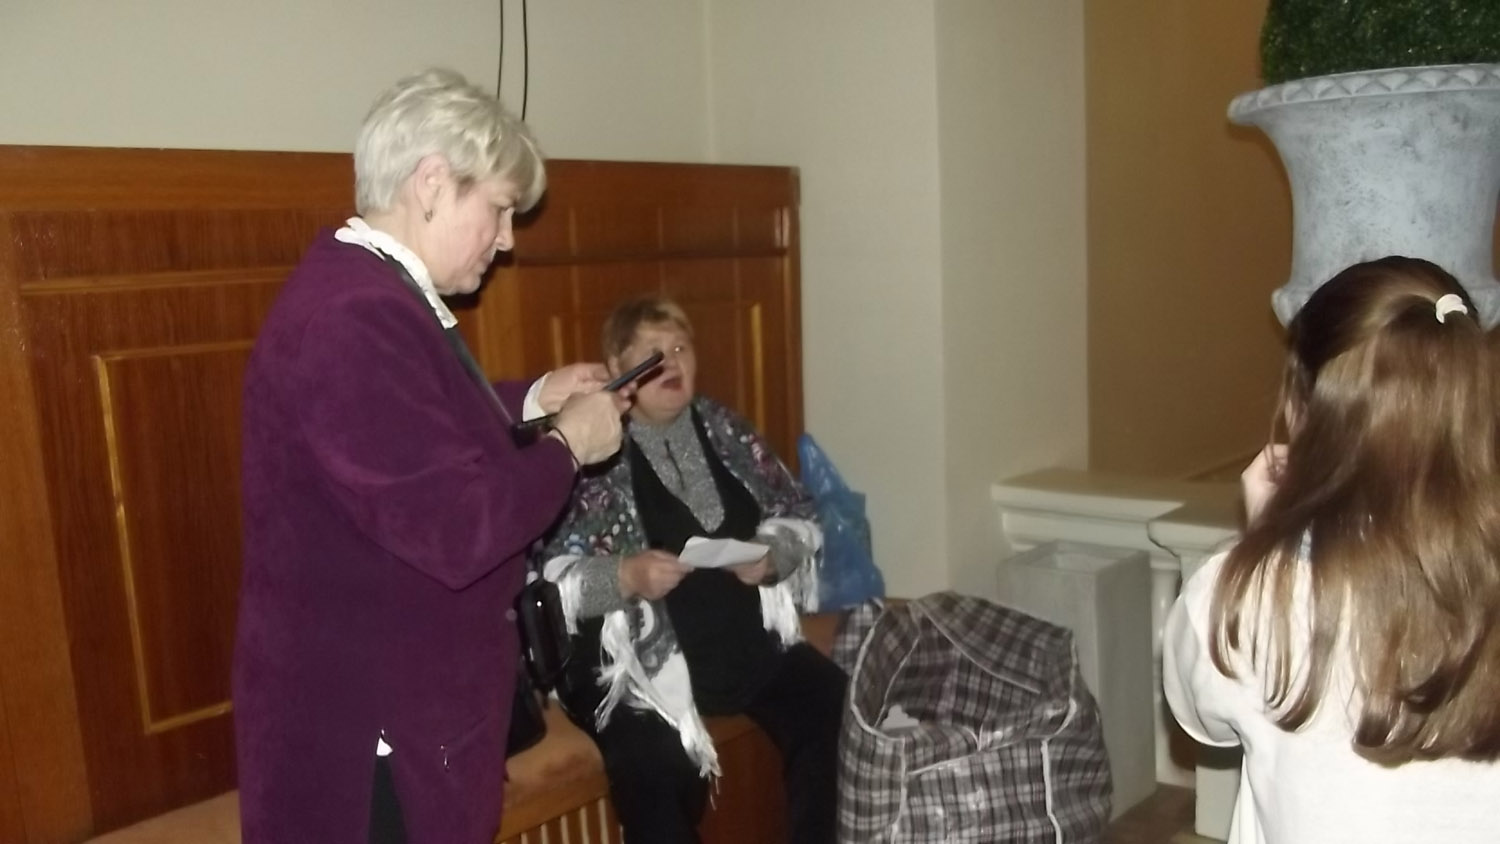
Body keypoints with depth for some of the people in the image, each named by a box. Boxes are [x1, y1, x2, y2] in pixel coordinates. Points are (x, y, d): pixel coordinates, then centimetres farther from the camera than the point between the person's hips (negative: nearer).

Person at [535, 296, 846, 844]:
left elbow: (798, 518, 11)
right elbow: (551, 579, -9)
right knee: (659, 776, -30)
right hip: (636, 661, -5)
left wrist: (773, 554, -10)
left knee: (835, 711, -13)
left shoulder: (724, 431, 9)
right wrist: (626, 576, -26)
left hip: (749, 640, 5)